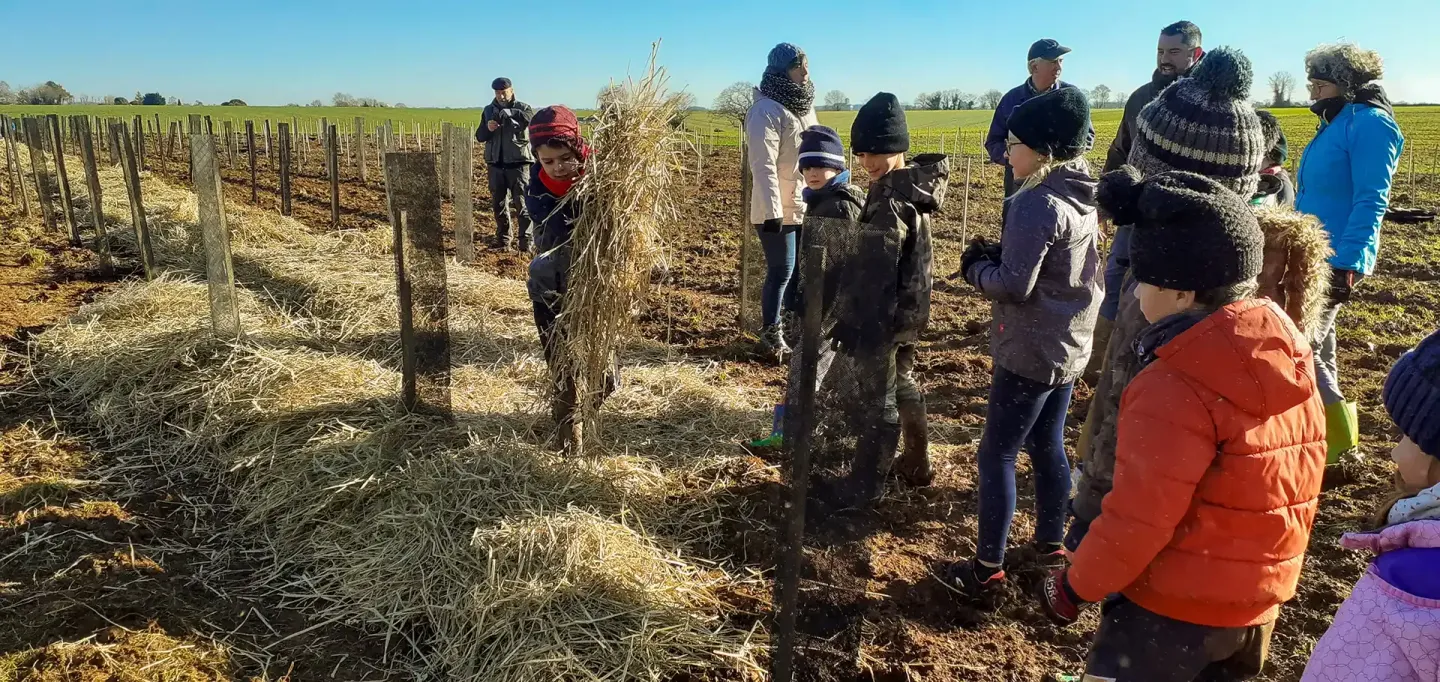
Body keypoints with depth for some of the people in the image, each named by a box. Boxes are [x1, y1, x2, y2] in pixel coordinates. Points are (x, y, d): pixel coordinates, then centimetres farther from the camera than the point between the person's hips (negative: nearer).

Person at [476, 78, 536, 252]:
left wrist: (508, 112, -34)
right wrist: (487, 128, -12)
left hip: (518, 164, -4)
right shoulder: (489, 110, 11)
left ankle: (526, 241, -3)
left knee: (522, 203, -7)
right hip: (496, 164, 4)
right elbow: (479, 136, 9)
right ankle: (503, 240, 22)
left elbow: (530, 117, -24)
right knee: (498, 204, 11)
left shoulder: (522, 107, 0)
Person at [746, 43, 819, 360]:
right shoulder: (766, 110, -16)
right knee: (781, 271, -2)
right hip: (779, 210, -8)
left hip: (807, 207, 9)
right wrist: (772, 211, -27)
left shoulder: (803, 105, 12)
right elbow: (763, 165, -22)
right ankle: (771, 337, 11)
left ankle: (797, 328, 31)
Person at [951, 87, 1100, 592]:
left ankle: (989, 565, 10)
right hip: (1070, 347, 9)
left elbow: (1014, 284, -23)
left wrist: (976, 267, -5)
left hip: (1030, 353, -9)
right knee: (1048, 446, 21)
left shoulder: (1037, 203, -21)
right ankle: (1051, 544, 35)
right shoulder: (1083, 199, 7)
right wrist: (996, 258, 4)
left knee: (997, 455, 1)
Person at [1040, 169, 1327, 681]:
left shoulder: (1174, 388, -27)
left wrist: (1075, 586, -10)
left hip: (1173, 604, -7)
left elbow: (1136, 518, -25)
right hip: (1259, 601, 8)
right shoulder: (1292, 363, -2)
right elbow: (1294, 489, 8)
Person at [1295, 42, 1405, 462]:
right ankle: (1328, 429, 26)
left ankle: (1338, 431, 4)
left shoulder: (1369, 124, -14)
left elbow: (1370, 202, -20)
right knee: (1315, 345, 14)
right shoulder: (1335, 124, 13)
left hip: (1336, 259, -9)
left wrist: (1347, 263, -25)